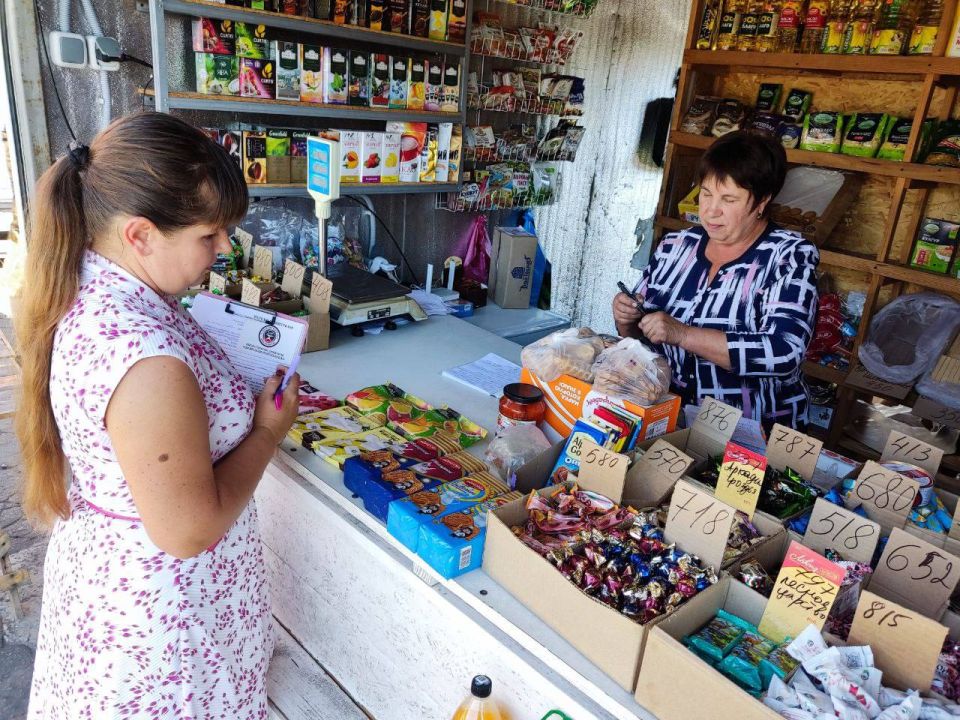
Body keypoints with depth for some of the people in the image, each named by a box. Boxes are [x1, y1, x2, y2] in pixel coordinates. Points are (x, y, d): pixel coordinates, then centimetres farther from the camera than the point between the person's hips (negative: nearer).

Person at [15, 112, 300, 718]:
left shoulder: (87, 291, -7)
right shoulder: (146, 362, -36)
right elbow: (189, 530, -28)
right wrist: (268, 431, -16)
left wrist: (242, 394, -2)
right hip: (159, 605, -8)